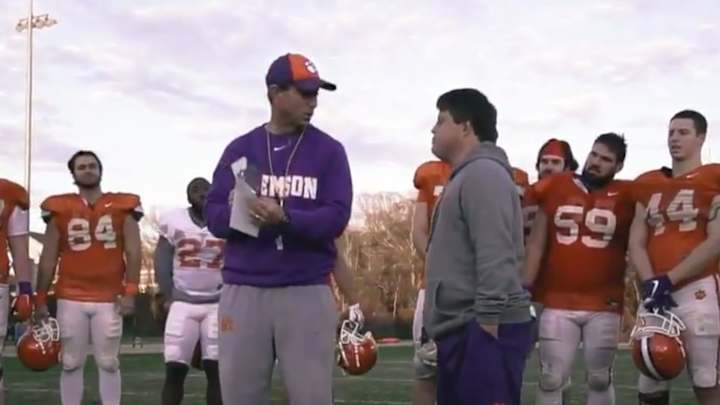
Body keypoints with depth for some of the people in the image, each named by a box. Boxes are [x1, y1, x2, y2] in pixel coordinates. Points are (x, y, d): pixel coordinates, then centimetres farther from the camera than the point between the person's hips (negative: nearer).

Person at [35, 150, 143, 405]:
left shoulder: (123, 207, 3)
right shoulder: (60, 209, 4)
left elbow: (133, 253, 1)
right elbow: (48, 258, 7)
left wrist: (130, 292, -8)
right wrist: (40, 298, 5)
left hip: (109, 299, -1)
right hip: (70, 299, 1)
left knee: (109, 363, 6)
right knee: (71, 363, 7)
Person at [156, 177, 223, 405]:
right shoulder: (174, 222, 2)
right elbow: (162, 262, 4)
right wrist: (169, 296, -3)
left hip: (218, 304, 1)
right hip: (183, 303, 0)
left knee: (216, 369, -1)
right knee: (174, 369, -5)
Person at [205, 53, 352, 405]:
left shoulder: (329, 151, 4)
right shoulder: (239, 149, 10)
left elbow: (336, 217, -6)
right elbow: (214, 214, 5)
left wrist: (286, 218, -23)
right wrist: (245, 214, -17)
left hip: (306, 293, -2)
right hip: (243, 291, 2)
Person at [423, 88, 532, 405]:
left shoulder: (483, 173, -11)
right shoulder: (467, 175, 21)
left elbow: (494, 256, -21)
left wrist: (487, 319, -24)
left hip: (481, 329, -11)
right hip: (462, 327, 11)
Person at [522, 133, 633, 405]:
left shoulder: (626, 197, -1)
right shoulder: (556, 189, 3)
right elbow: (536, 244, 6)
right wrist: (524, 289, 0)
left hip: (604, 306, 0)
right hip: (557, 303, 1)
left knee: (600, 379, 13)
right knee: (551, 379, 4)